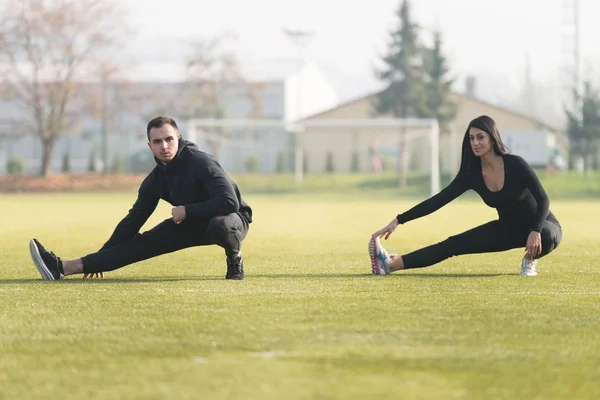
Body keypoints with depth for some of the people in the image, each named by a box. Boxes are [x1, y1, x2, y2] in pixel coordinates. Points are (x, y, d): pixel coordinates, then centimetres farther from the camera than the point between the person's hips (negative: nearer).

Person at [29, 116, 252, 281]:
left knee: (220, 226, -43)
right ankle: (64, 268, -17)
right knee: (142, 244, -8)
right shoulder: (155, 180, -5)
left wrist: (186, 210, -29)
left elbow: (230, 202, -34)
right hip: (191, 222, 6)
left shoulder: (200, 163, -26)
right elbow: (134, 220, 5)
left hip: (232, 218, -6)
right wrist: (100, 259, 5)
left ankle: (235, 259, -9)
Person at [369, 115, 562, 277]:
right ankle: (392, 264, -20)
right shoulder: (472, 174, -9)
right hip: (508, 229, 5)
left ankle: (530, 259, -6)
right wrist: (398, 220, -13)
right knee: (454, 244, -9)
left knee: (545, 237, -41)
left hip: (542, 226, -5)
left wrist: (535, 232, -41)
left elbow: (543, 200, -24)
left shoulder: (515, 164, -24)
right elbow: (438, 200, -8)